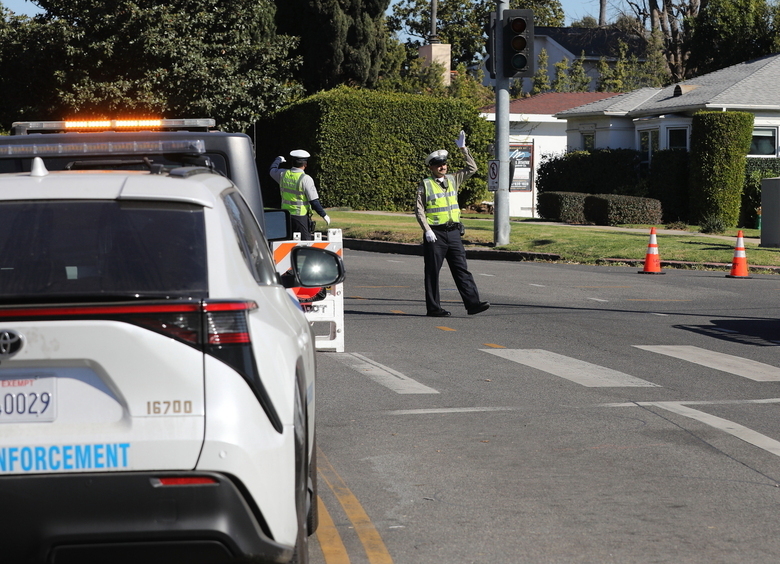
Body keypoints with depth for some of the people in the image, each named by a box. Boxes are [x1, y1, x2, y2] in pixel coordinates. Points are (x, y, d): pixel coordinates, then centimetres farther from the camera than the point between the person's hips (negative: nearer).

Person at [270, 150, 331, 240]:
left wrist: (277, 160, 45)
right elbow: (314, 201, -16)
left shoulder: (283, 174, 1)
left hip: (286, 215, 6)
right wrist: (324, 215, -6)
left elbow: (272, 171, 26)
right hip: (300, 216, -6)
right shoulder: (305, 179, -16)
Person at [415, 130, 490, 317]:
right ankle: (433, 308, 6)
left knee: (462, 270, -1)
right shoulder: (425, 185, -1)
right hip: (435, 234, -5)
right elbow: (419, 210, -4)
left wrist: (463, 149, 6)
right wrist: (427, 230, -14)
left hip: (453, 232, 5)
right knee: (432, 272, 1)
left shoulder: (453, 180, 14)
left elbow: (472, 168, 14)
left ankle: (472, 303, -7)